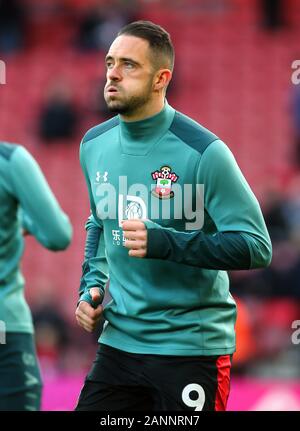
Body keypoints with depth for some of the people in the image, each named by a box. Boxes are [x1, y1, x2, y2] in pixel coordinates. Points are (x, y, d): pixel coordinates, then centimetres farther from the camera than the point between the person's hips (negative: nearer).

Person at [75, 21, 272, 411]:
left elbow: (256, 246, -16)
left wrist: (162, 243, -26)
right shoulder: (95, 145, 5)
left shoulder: (203, 152, -14)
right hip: (118, 344, 5)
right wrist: (91, 286, 7)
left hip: (191, 347, -5)